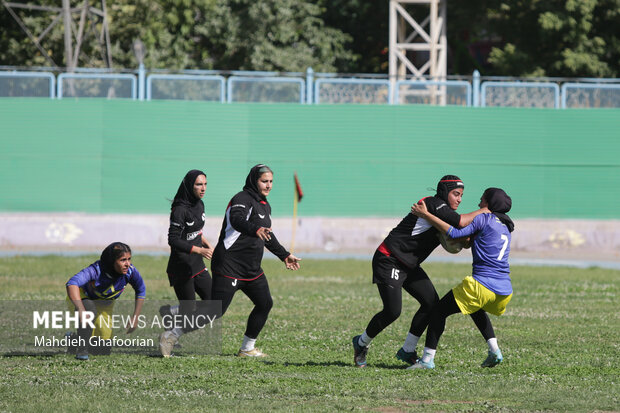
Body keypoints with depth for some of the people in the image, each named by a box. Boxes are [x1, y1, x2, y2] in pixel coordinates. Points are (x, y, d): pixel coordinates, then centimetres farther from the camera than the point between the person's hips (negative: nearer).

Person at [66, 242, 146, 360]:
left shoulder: (130, 272, -26)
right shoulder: (96, 270, -40)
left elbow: (141, 290, -4)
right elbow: (72, 283, -56)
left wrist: (135, 317, -5)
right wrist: (81, 310, -69)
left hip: (105, 306, 5)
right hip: (82, 298, -5)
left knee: (104, 350, 7)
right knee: (90, 311, -42)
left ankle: (74, 338, 35)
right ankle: (81, 350, -23)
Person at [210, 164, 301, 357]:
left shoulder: (265, 205, 17)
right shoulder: (242, 199, -13)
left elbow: (267, 236, 32)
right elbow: (237, 220, -36)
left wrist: (284, 255, 35)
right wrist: (255, 230, -54)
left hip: (252, 269, 9)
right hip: (229, 267, -9)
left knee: (264, 303, 7)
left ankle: (247, 348, 20)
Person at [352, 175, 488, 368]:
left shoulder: (443, 212, 12)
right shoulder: (433, 204, -17)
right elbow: (461, 221, -30)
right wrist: (484, 211, -17)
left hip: (408, 265, 10)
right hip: (389, 260, -10)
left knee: (431, 303, 0)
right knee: (392, 311, -13)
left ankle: (407, 351, 10)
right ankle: (361, 343, 12)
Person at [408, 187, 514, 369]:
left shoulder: (484, 219, -1)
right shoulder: (505, 227, 22)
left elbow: (454, 233, -11)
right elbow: (468, 241, 27)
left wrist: (426, 215, -6)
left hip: (482, 285, -8)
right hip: (505, 292, 8)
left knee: (439, 311, 6)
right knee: (476, 309, 38)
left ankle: (427, 359, 0)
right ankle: (494, 351, 21)